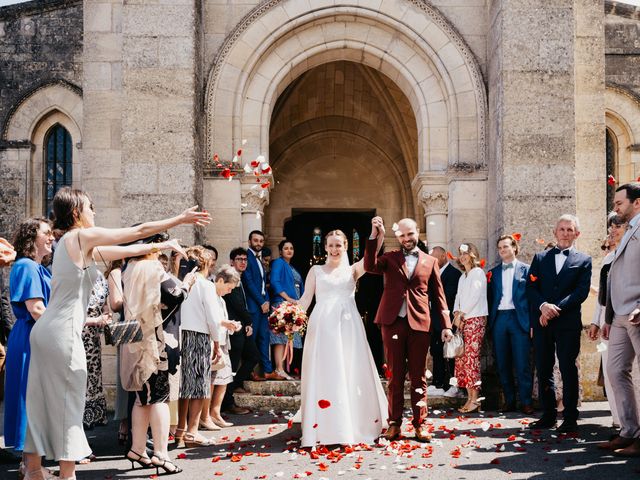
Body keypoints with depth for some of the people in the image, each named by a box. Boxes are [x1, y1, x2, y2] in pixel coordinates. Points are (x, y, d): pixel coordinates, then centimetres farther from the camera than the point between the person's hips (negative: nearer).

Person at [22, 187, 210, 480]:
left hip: (45, 329, 9)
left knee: (42, 403, 12)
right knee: (68, 403, -1)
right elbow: (139, 231, -6)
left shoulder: (68, 241, 17)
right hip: (63, 332, -9)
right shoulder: (83, 236, -9)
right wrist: (181, 219, 2)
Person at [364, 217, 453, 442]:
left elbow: (438, 295, 12)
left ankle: (420, 424, 10)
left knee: (418, 376, 4)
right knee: (395, 375, 4)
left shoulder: (430, 261, 12)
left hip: (419, 324, 0)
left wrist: (446, 324, 4)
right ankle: (394, 423, 10)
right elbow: (370, 266, -10)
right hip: (393, 322, 0)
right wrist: (374, 237, -17)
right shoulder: (390, 258, 11)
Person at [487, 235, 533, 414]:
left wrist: (531, 322, -8)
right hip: (498, 319, 4)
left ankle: (526, 401, 2)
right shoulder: (493, 272, 15)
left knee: (522, 363, -5)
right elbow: (490, 298, 13)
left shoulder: (526, 269, 5)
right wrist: (489, 322, 3)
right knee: (502, 363, 6)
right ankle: (509, 400, 14)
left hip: (519, 318, -4)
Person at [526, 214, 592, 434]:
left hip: (568, 323, -3)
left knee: (568, 369, -3)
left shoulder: (583, 260, 7)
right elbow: (531, 288, 5)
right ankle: (548, 415, 15)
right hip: (542, 322, 3)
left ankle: (570, 418, 3)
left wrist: (556, 308, -14)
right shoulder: (540, 258, 14)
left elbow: (582, 292, -5)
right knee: (543, 369, 6)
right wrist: (543, 306, -13)